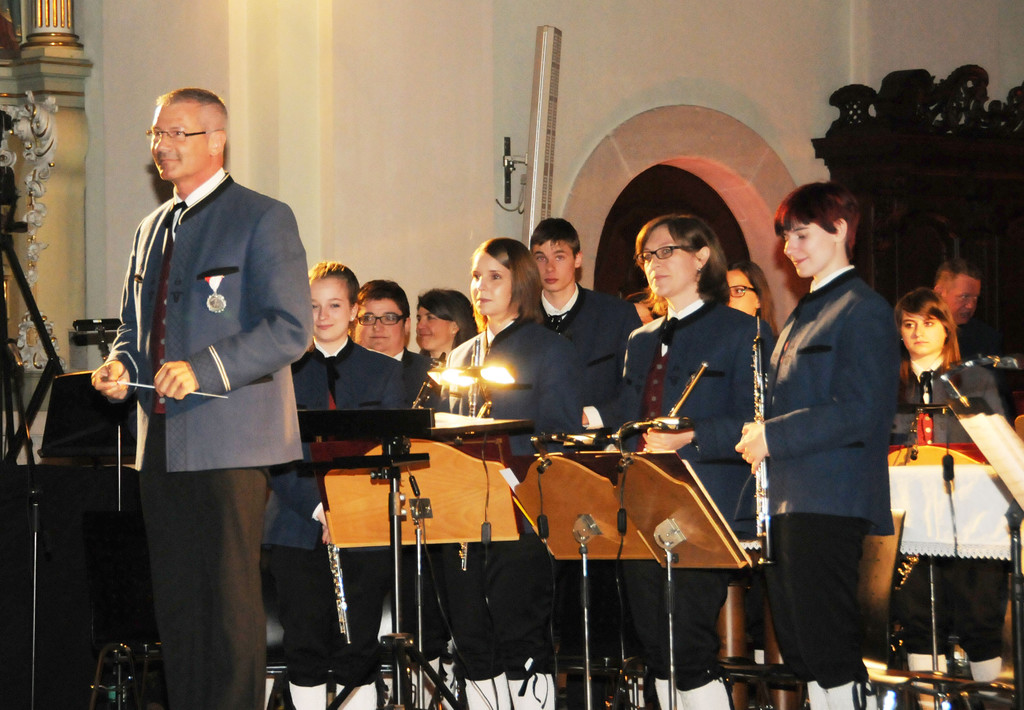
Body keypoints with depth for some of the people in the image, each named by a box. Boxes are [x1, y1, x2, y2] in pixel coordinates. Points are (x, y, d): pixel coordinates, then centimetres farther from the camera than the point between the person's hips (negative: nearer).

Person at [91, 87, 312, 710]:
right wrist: (121, 366, 3)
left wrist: (203, 370, -22)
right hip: (163, 443, 7)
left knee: (232, 598, -6)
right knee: (176, 598, 9)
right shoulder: (153, 228, 19)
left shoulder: (263, 219, -4)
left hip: (229, 442, -7)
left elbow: (291, 330, -12)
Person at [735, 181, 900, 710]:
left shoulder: (862, 310, -8)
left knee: (829, 648, -9)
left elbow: (859, 410, -18)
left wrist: (774, 437, -16)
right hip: (787, 501, 9)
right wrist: (760, 433, 7)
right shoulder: (804, 314, 21)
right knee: (801, 649, 11)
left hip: (830, 502, -9)